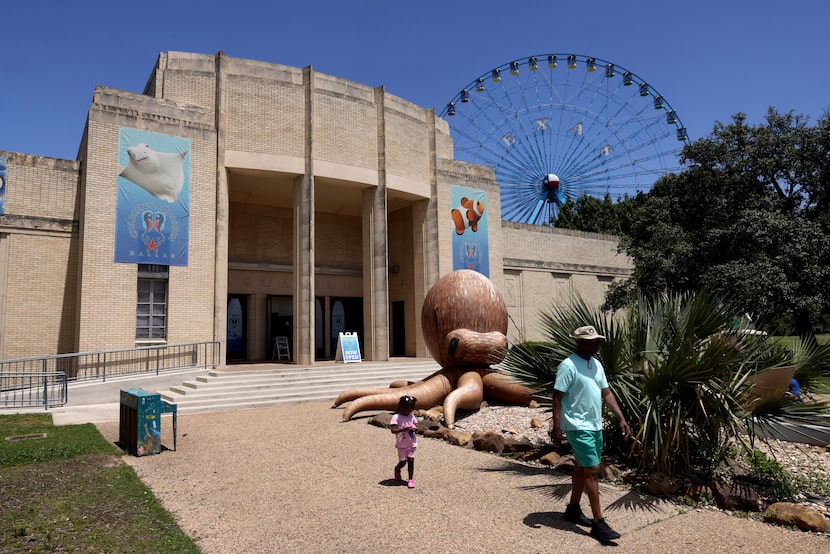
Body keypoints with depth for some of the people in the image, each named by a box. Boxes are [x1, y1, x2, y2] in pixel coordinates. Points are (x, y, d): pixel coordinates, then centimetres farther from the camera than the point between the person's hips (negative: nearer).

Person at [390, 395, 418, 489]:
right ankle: (397, 469, 37)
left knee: (411, 461, 2)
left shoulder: (412, 417, 3)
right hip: (402, 444, -4)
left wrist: (414, 428, -13)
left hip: (412, 443, 4)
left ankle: (411, 479, 12)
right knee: (402, 462, 3)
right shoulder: (396, 417, -13)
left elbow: (416, 425, 11)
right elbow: (393, 430, -19)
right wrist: (405, 428, -29)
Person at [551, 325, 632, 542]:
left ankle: (573, 509, 31)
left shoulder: (596, 364, 9)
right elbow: (557, 397, -17)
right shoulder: (568, 366, -17)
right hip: (579, 427, -8)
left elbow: (606, 393, 14)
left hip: (596, 426, 8)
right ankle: (598, 523, -3)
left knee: (582, 468, 17)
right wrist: (556, 427, -21)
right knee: (592, 471, -8)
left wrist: (621, 418, 8)